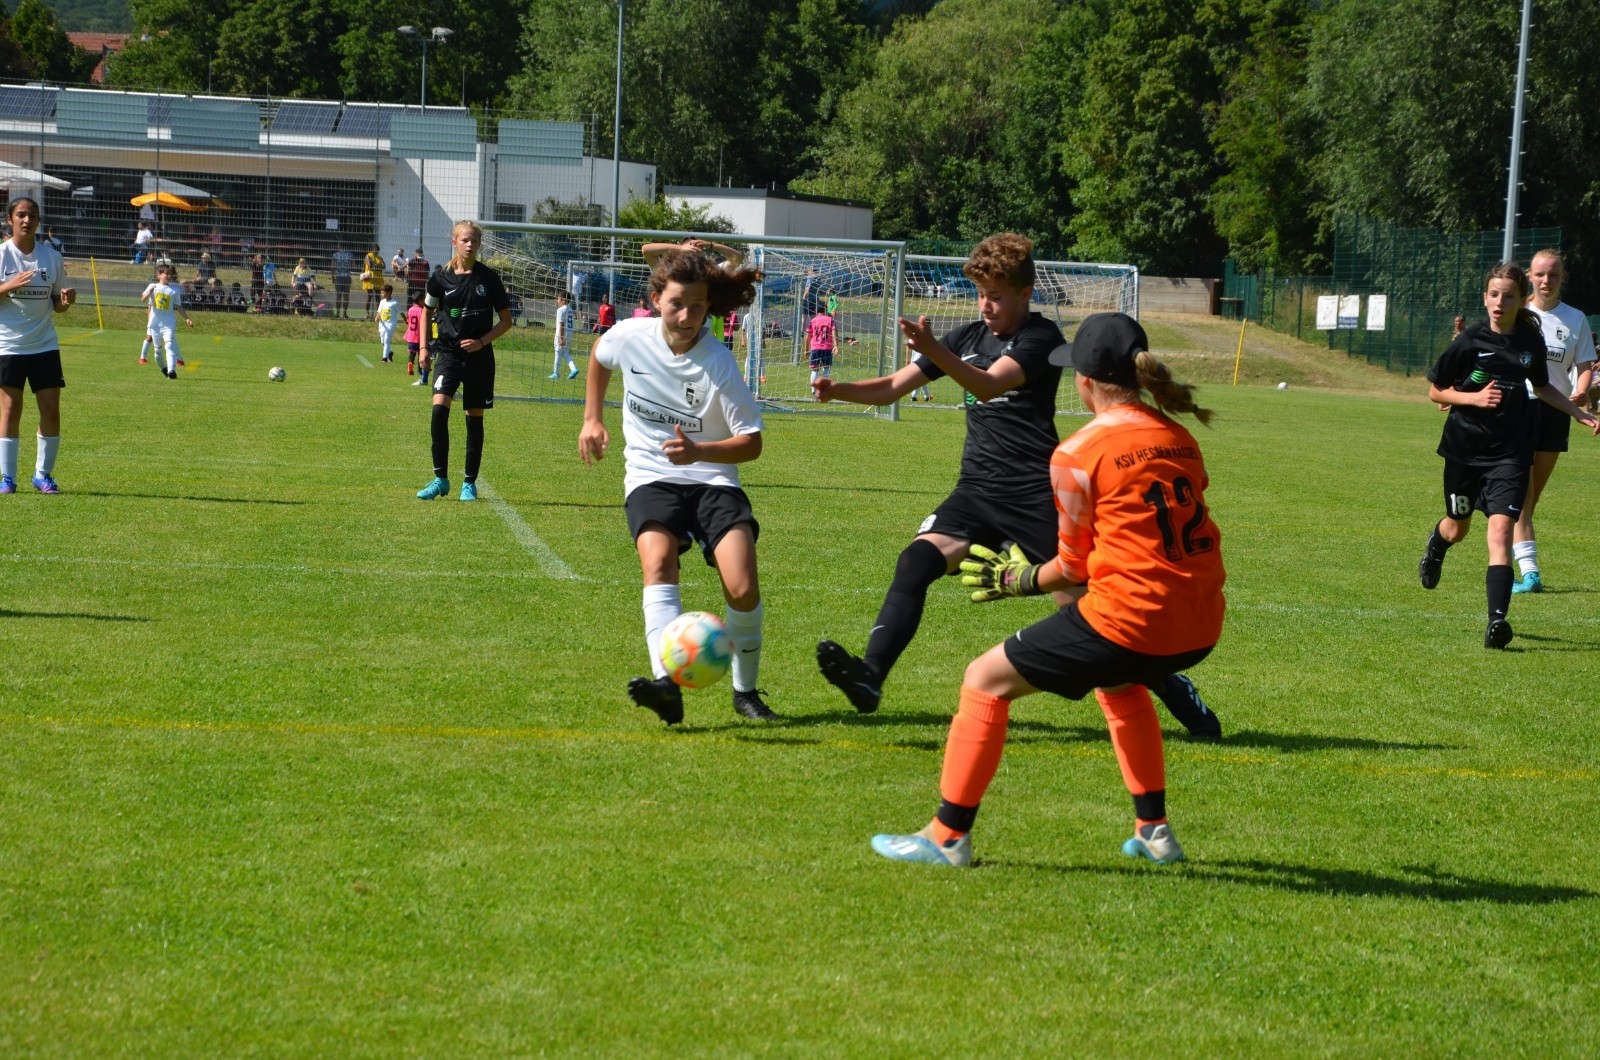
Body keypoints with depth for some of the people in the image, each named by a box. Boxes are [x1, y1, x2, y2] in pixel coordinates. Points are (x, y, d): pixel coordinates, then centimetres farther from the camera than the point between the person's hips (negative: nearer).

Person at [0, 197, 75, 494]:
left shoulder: (51, 257, 5)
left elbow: (56, 305, 12)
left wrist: (66, 300, -10)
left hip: (45, 345, 3)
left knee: (51, 409, -2)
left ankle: (43, 474, 11)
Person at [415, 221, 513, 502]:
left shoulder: (489, 278, -3)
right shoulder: (441, 276, -1)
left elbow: (506, 321, 3)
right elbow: (427, 311, 15)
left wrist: (481, 342, -10)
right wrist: (423, 347, 6)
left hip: (479, 357, 0)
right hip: (448, 353, 0)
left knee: (475, 418, 6)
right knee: (439, 409, -18)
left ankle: (470, 482, 18)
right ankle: (440, 478, -8)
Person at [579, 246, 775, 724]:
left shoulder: (717, 363, -15)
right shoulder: (629, 336, -7)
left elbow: (751, 442, -12)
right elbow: (598, 356, 20)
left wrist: (699, 451, -29)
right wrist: (592, 419, 18)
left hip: (711, 479, -1)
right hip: (650, 478, 1)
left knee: (743, 589, -18)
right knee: (658, 560, -29)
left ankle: (746, 691, 7)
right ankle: (666, 682, -48)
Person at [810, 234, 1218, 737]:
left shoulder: (1041, 337, -7)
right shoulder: (970, 337, 14)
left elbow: (989, 386, -25)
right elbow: (894, 386, 14)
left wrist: (934, 351, -41)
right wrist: (838, 389, -5)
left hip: (1036, 496, -5)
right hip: (978, 492, 6)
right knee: (914, 563, -20)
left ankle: (1181, 697, 9)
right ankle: (869, 676, -30)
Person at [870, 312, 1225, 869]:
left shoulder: (1077, 453, -6)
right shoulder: (1179, 438, 12)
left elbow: (1074, 567, -1)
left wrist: (1018, 580, 18)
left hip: (1128, 618, -7)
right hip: (1200, 628, 7)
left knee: (985, 680, 8)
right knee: (1119, 682, 39)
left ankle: (948, 835, 10)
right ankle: (1154, 830, 39)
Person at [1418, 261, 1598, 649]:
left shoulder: (1531, 341, -2)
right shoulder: (1470, 341, -12)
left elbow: (1542, 387, 18)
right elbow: (1436, 392, -4)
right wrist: (1474, 398, -19)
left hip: (1510, 449, 0)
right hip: (1465, 446, 0)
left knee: (1500, 528, -16)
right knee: (1459, 527, 18)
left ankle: (1497, 619, -22)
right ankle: (1435, 545, 57)